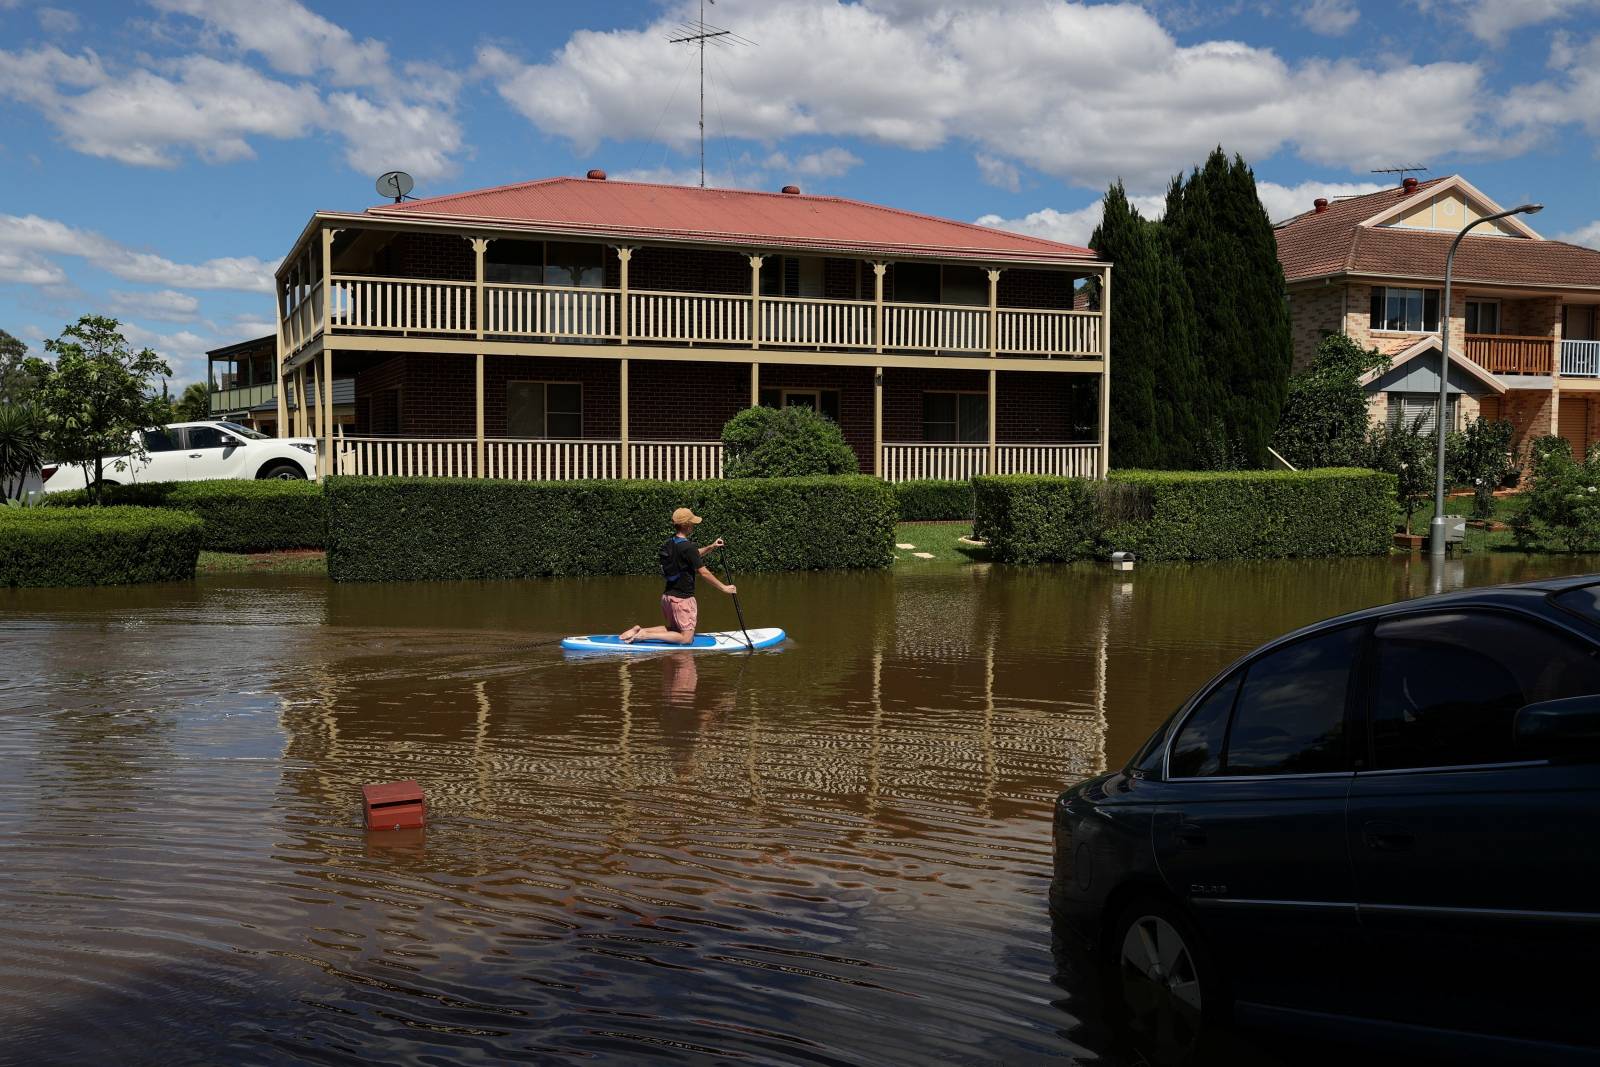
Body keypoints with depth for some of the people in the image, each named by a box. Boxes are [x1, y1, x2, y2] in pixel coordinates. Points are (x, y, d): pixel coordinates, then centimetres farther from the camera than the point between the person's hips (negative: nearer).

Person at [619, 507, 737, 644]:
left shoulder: (670, 542, 7)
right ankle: (645, 635, -10)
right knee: (686, 638, 0)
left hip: (668, 595, 9)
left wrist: (710, 547, 13)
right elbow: (703, 572, -16)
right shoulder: (687, 546, -19)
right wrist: (724, 588, -8)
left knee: (673, 629, 25)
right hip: (682, 598, -9)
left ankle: (639, 630, 9)